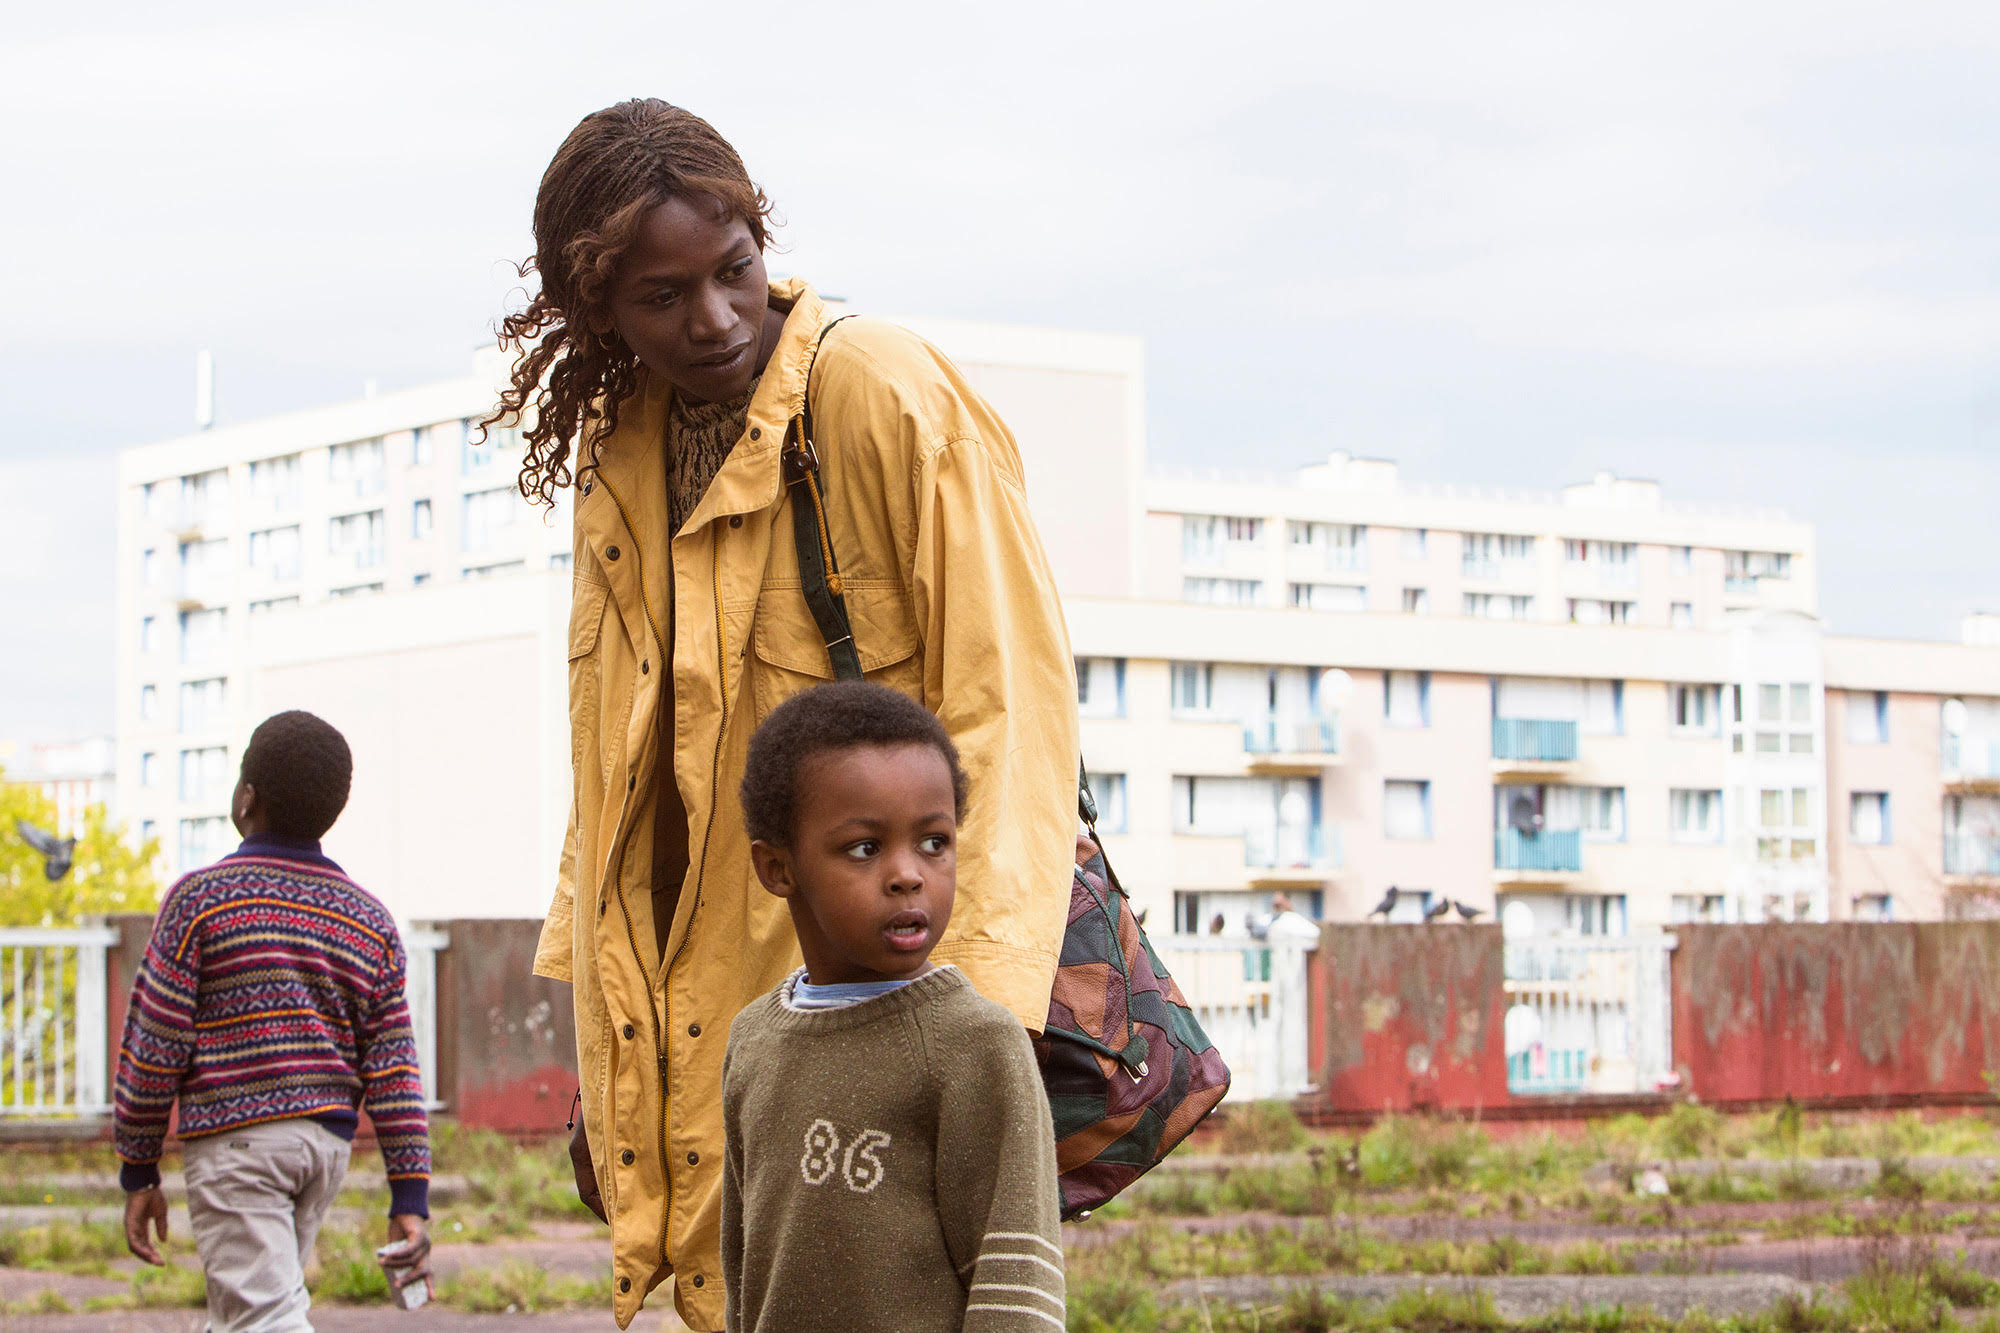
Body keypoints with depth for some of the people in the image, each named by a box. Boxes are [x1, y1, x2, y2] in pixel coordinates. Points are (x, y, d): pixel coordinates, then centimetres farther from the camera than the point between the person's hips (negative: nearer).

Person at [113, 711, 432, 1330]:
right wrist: (410, 1199, 3)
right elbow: (393, 1070, 3)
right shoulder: (369, 920, 8)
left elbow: (155, 1046, -6)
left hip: (235, 1139, -6)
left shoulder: (201, 899, -6)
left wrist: (138, 1172, 2)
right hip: (327, 1143, 6)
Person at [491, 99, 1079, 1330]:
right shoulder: (618, 451, 10)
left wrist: (974, 1007, -23)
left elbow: (1010, 699, -15)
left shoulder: (886, 396, -11)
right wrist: (599, 1072, 15)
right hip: (697, 1020, 6)